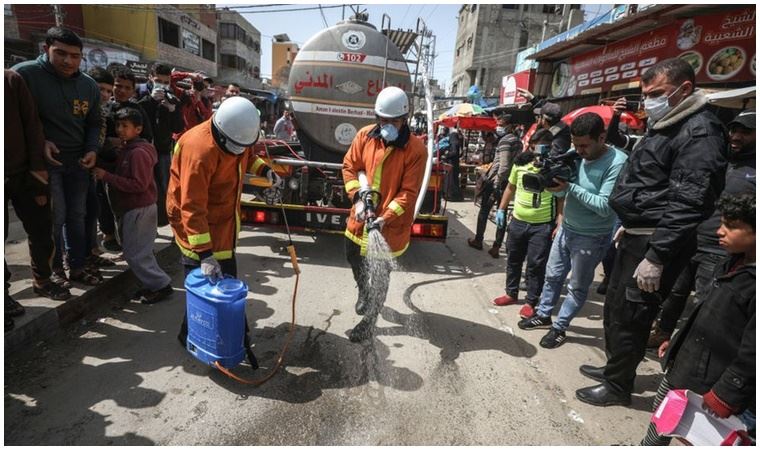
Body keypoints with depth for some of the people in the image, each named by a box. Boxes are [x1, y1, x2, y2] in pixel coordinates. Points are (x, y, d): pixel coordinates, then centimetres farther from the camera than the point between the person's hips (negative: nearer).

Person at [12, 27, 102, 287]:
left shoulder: (89, 85, 3)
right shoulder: (24, 74, -12)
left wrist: (92, 150, -4)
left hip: (78, 160, 5)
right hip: (45, 159, -4)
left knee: (77, 216, 10)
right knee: (55, 217, -4)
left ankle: (77, 268, 22)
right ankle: (55, 269, 16)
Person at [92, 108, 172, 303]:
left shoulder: (138, 153, -18)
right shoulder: (125, 149, 12)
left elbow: (139, 185, -24)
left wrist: (107, 176, -21)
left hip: (139, 210, -10)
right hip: (129, 208, 10)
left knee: (135, 254, -4)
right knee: (139, 251, 14)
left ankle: (161, 285, 5)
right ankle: (153, 284, 23)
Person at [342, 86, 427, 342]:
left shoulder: (416, 149, -17)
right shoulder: (365, 136, -4)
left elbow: (408, 192, -17)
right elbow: (349, 166, 2)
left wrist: (385, 217, -27)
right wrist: (358, 198, -12)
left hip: (391, 223, -5)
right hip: (361, 216, 5)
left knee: (380, 275, 5)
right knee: (354, 259, 24)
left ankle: (368, 323, 25)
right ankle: (364, 293, 56)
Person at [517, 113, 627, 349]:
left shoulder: (617, 163, -22)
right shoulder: (574, 155, -4)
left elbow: (605, 207, -27)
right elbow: (563, 192, 2)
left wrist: (570, 187, -29)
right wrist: (554, 182, -20)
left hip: (591, 238, -6)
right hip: (566, 229, 6)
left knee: (577, 287, 11)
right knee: (553, 276, 19)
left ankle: (559, 327, 25)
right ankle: (543, 315, 37)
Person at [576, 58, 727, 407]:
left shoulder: (700, 132, -16)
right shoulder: (665, 126, 16)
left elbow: (687, 203, -24)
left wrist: (656, 257, -26)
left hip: (655, 243, -10)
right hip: (637, 236, 10)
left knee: (629, 316, 2)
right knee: (614, 307, 19)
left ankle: (617, 386, 20)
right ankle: (614, 367, 37)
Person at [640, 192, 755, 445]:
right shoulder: (733, 263, 3)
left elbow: (751, 355, -23)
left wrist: (726, 395, -18)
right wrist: (676, 341, 18)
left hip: (710, 383, -8)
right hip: (683, 363, 9)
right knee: (660, 416, 24)